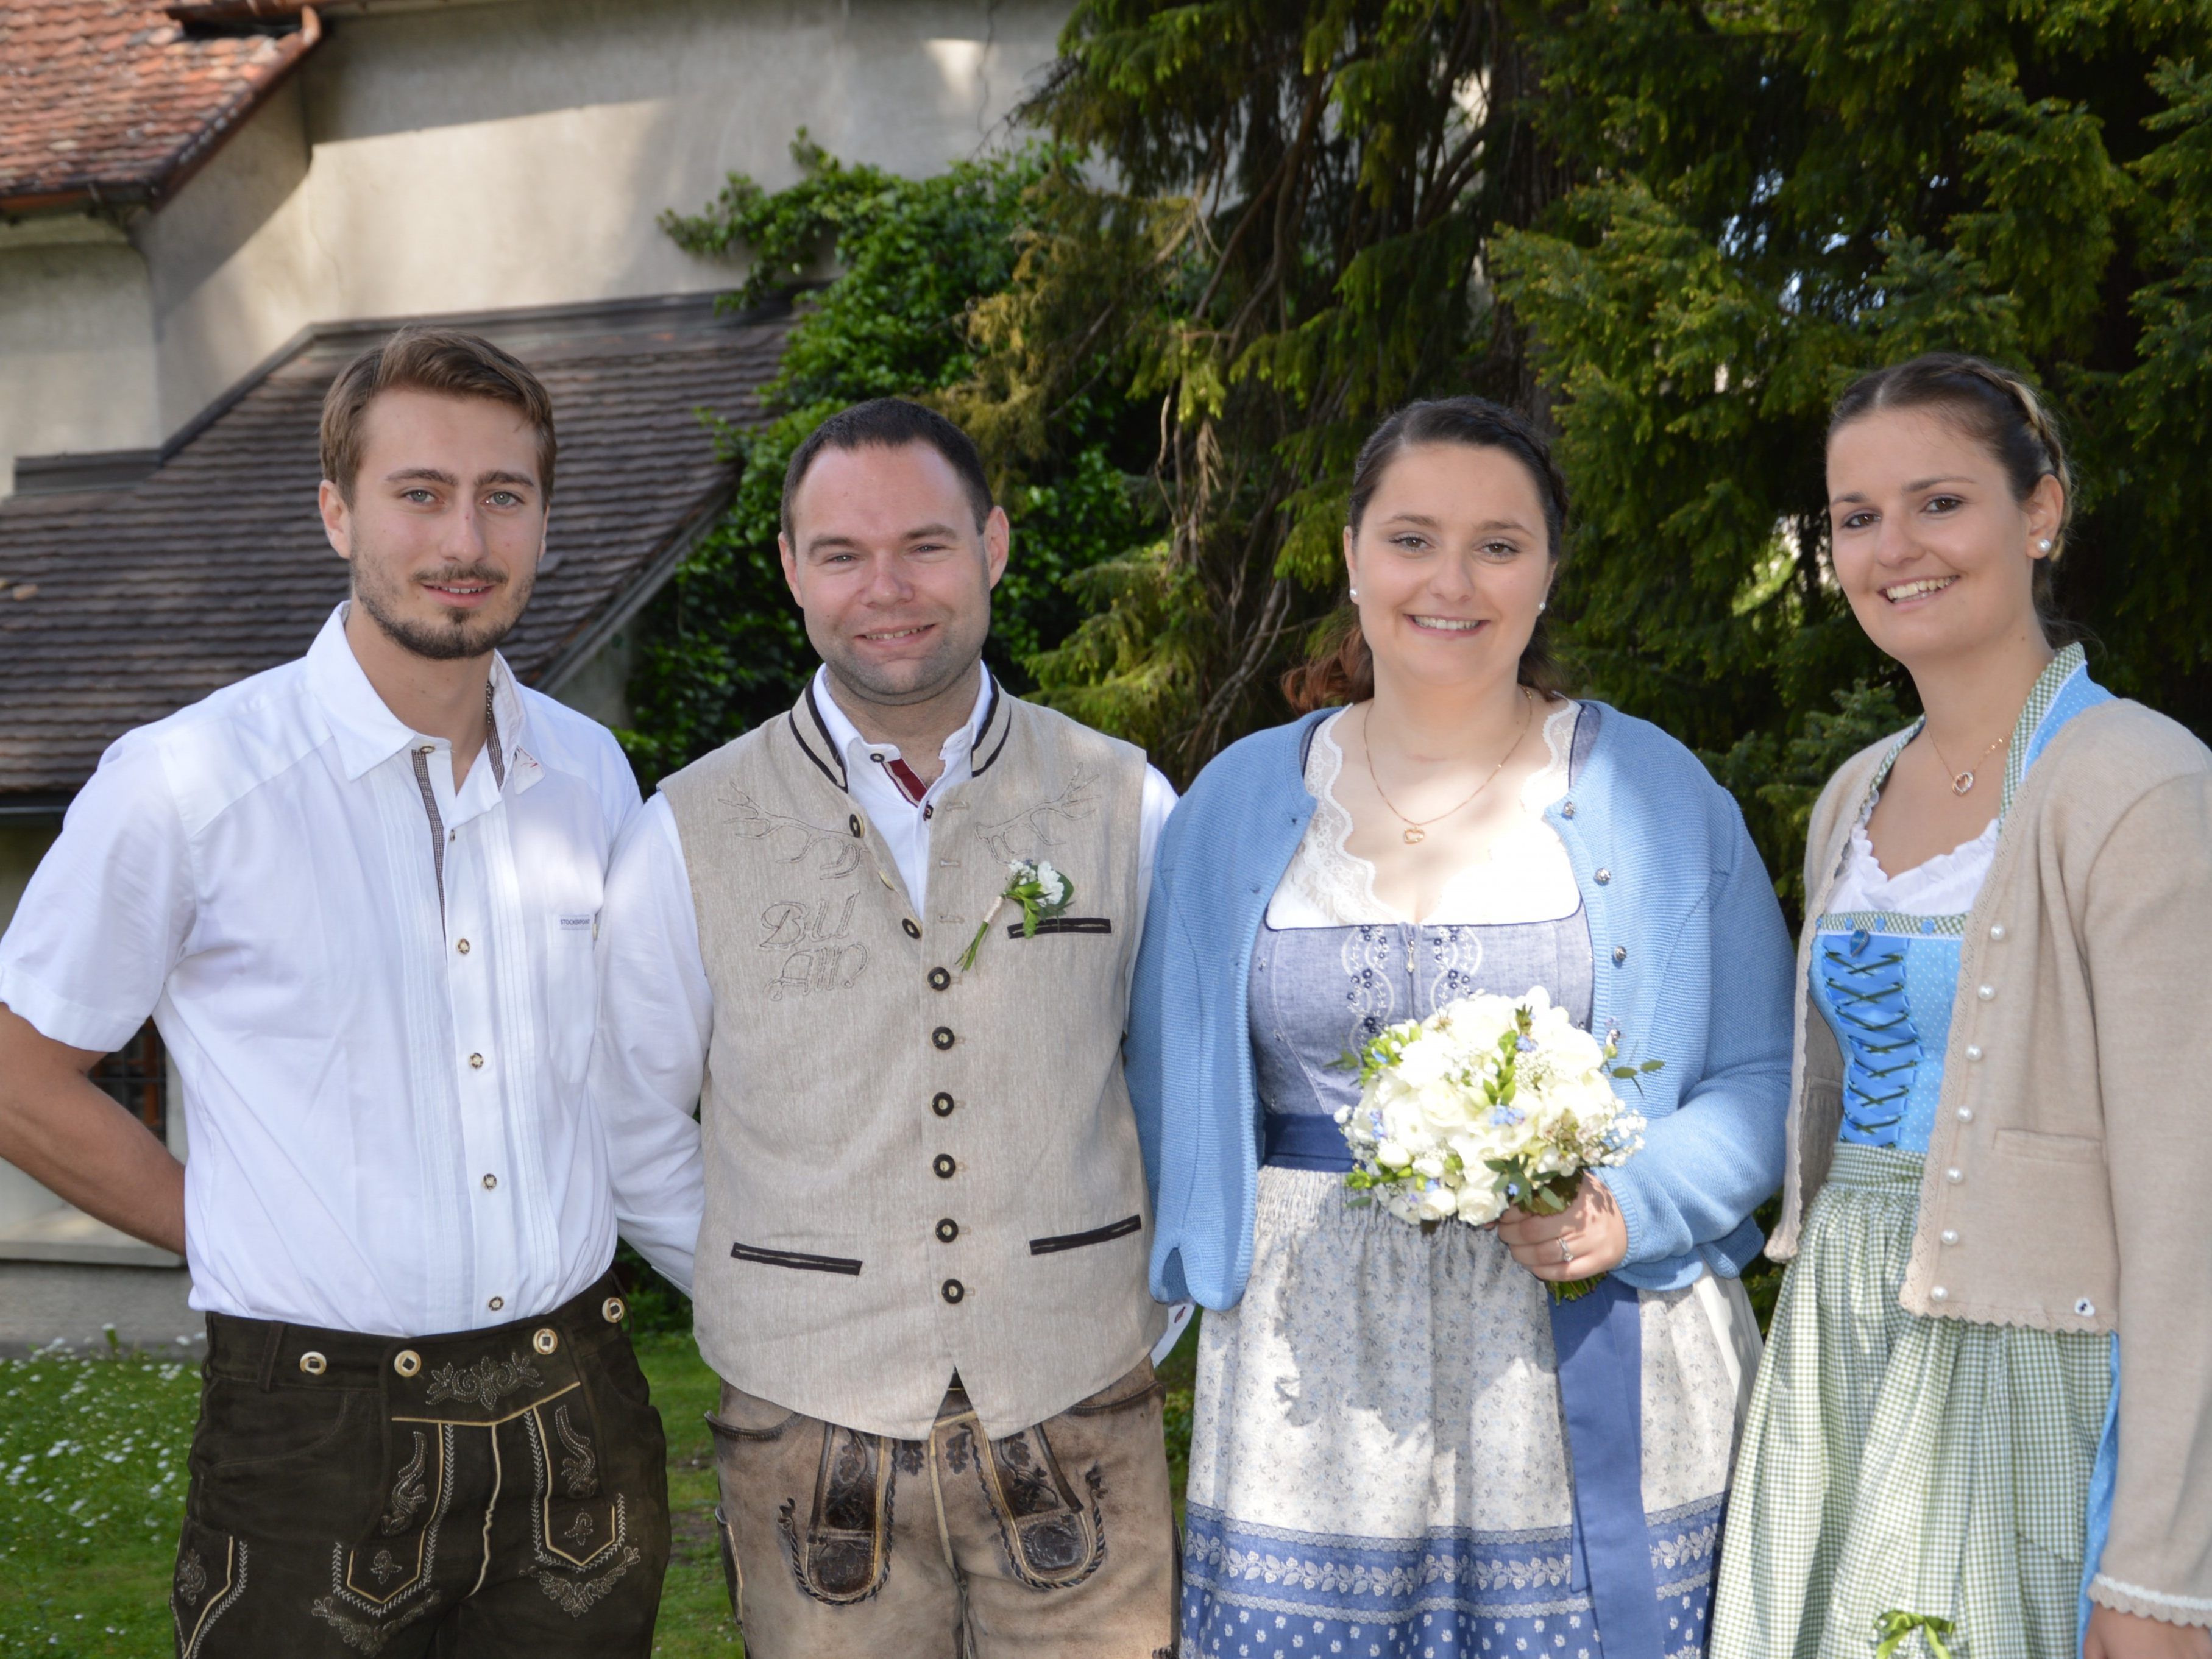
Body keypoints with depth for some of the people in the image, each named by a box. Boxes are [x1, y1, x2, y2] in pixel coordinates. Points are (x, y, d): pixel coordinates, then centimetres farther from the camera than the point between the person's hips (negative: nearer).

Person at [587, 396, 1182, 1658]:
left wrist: (1154, 1309, 9)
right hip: (815, 1442, 0)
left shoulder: (1124, 806, 1)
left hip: (1079, 1432, 1)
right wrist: (770, 1307, 6)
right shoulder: (692, 834, -2)